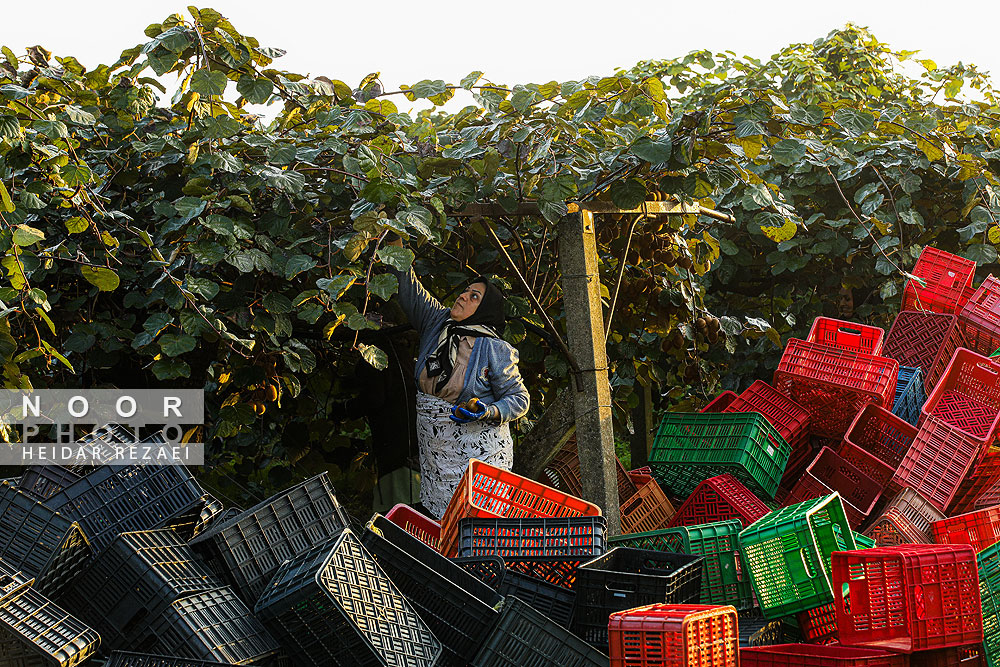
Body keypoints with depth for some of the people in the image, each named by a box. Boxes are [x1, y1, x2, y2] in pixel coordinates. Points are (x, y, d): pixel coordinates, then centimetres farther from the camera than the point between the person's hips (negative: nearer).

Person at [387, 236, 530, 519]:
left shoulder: (494, 350, -8)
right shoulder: (436, 322, 6)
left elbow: (519, 399, -3)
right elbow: (408, 286, 9)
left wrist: (487, 413, -21)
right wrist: (394, 242, 0)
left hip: (479, 453, -5)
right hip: (434, 451, 5)